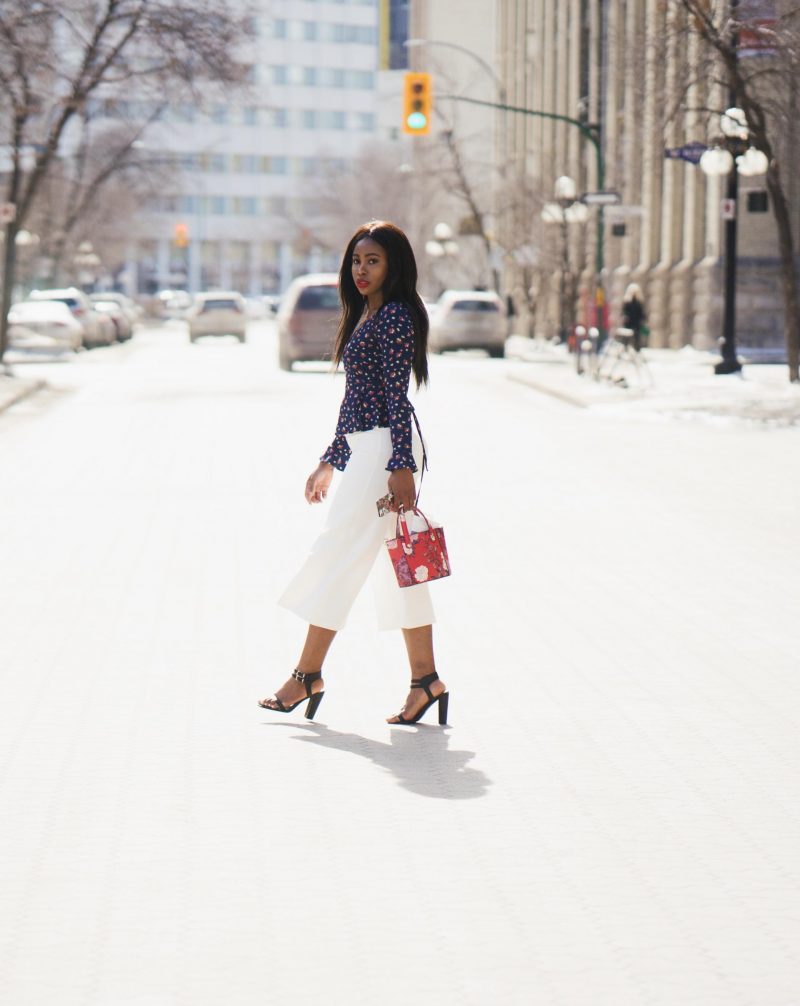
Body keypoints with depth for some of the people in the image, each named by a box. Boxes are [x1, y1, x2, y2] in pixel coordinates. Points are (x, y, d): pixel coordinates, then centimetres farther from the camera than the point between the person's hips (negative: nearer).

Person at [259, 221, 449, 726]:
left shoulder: (394, 316, -11)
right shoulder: (364, 315, 18)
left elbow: (397, 396, -17)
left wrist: (401, 465, -21)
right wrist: (330, 462, 22)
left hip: (386, 446, -10)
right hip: (364, 446, 10)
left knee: (340, 553, -5)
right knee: (397, 567, 8)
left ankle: (309, 674, 2)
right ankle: (426, 679, 9)